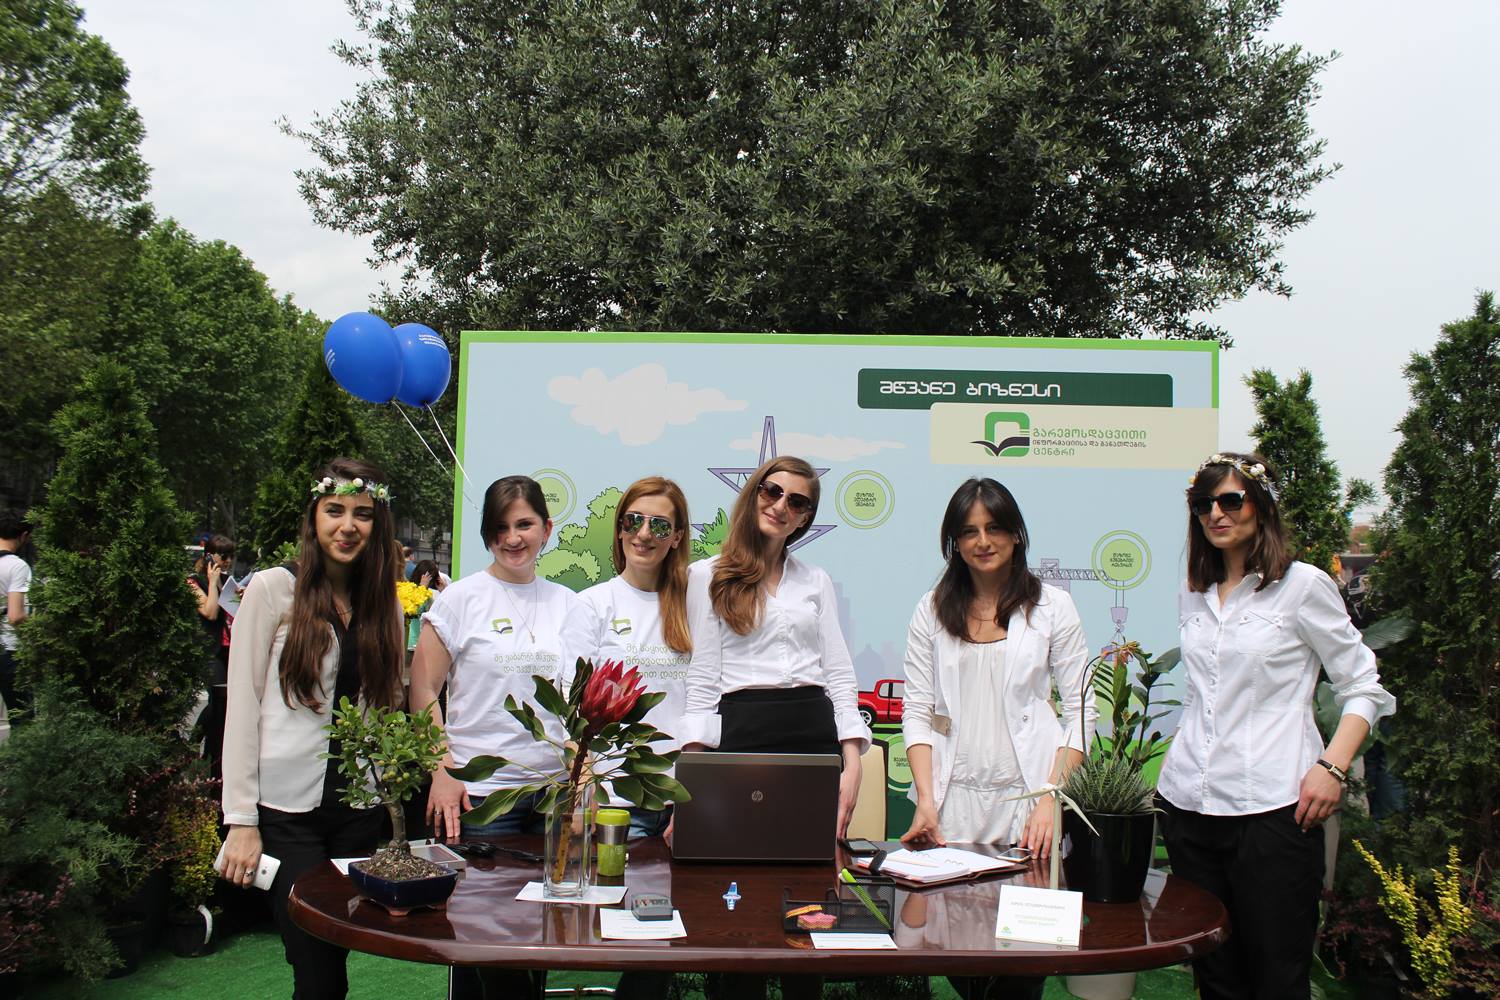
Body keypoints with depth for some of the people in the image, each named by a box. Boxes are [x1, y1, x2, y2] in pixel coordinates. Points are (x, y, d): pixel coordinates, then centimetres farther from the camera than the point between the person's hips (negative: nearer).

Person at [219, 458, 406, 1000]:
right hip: (289, 807, -4)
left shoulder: (384, 601, 9)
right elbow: (242, 707, -5)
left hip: (361, 807, 4)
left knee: (339, 953, 8)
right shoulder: (272, 589, -3)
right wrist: (241, 821, -8)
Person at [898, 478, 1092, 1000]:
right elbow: (917, 712, 6)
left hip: (1025, 797, -1)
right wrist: (925, 799, -6)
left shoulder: (1052, 606, 4)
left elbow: (1080, 712, 2)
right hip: (954, 800, 2)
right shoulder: (933, 610, 9)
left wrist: (1051, 800, -9)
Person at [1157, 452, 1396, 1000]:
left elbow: (1362, 686, 0)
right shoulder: (1195, 593, 15)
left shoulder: (1303, 585, -2)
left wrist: (1332, 767, -13)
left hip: (1271, 809, -5)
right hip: (1188, 805, 5)